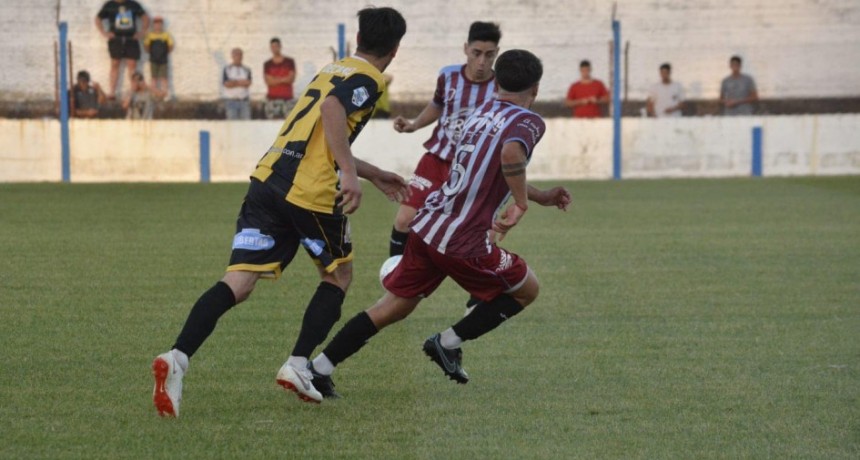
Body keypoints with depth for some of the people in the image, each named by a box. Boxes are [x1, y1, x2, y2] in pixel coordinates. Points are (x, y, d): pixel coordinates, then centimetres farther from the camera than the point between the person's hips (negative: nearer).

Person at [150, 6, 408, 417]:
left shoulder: (332, 70, 26)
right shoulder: (366, 80, 0)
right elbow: (332, 108, -22)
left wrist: (374, 175, 43)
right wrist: (350, 174, -27)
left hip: (268, 180, 6)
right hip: (311, 194, -6)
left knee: (237, 284, -4)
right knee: (338, 275, 19)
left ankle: (177, 357, -24)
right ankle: (297, 366, 12)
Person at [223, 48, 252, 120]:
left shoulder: (247, 70, 9)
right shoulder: (227, 70, 3)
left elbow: (248, 84, -4)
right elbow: (226, 84, -9)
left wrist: (234, 82, -11)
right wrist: (240, 82, -9)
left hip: (244, 101, 2)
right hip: (231, 100, -2)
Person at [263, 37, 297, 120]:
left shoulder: (289, 62, 9)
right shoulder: (267, 64, 10)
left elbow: (291, 78, 0)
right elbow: (268, 82, 0)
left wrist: (276, 80, -6)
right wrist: (283, 79, -6)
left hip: (287, 98, 0)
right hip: (272, 99, 0)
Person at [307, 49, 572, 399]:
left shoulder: (482, 112, 19)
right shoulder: (528, 122, -7)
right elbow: (511, 154, -31)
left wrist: (541, 196, 39)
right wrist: (521, 204, -20)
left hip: (427, 225, 7)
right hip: (463, 241, -7)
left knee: (393, 307, 15)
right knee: (526, 289, 14)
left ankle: (319, 369, 9)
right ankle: (449, 343, 12)